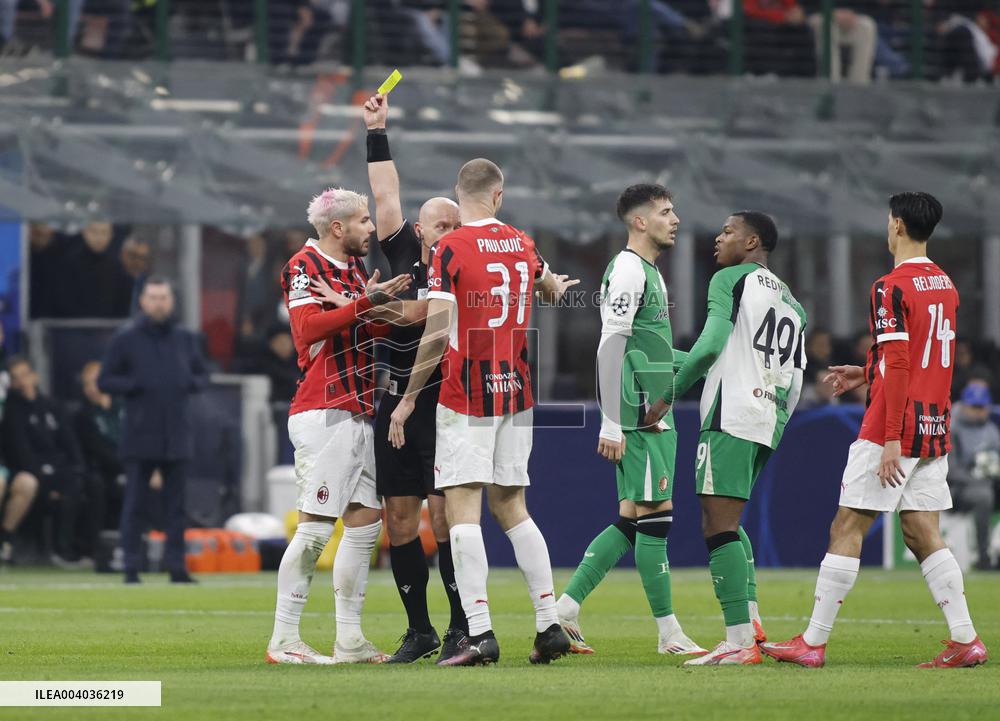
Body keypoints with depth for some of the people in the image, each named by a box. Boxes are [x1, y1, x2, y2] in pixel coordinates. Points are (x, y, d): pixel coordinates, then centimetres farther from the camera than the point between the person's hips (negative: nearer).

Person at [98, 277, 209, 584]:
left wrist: (191, 383, -3)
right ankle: (131, 567, 2)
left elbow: (202, 375, 20)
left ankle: (176, 565, 9)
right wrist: (135, 385, -14)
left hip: (177, 436, 3)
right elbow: (104, 381, 1)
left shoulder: (185, 339, 11)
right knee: (135, 504, -2)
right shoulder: (126, 339, 0)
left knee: (176, 504, 5)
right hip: (139, 436, -3)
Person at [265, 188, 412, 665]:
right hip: (323, 414, -10)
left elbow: (372, 331, 18)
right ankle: (283, 640, -8)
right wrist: (365, 302, -27)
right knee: (317, 525, -11)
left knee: (366, 522, 8)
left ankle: (349, 640, 12)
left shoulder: (355, 270, 20)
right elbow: (309, 327, -22)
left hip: (358, 412, 10)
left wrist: (390, 301, 2)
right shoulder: (305, 267, -7)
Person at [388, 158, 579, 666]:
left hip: (467, 394, -6)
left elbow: (437, 335, -15)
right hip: (516, 391, 6)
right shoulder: (522, 244, 8)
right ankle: (549, 625, 11)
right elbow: (551, 290, 31)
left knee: (462, 510, -7)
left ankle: (479, 633, -17)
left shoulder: (451, 249, -10)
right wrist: (557, 289, 56)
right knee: (511, 508, 14)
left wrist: (408, 398, -7)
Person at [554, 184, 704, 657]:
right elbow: (610, 348, -17)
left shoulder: (649, 272, 20)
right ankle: (669, 632, -2)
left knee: (632, 520, 9)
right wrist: (611, 424, -21)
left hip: (654, 417, 10)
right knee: (654, 514, -6)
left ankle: (565, 606, 10)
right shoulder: (627, 270, -11)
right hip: (638, 417, -10)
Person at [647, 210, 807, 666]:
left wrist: (670, 394, -5)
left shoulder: (731, 280, -1)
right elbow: (794, 384, 20)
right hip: (769, 422, 9)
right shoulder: (792, 304, 22)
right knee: (727, 524, 20)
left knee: (718, 526, -10)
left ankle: (740, 642, -17)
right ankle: (751, 623, 9)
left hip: (732, 417, -9)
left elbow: (711, 344, -13)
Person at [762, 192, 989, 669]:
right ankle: (965, 639, 0)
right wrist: (867, 374, 27)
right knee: (923, 535, 8)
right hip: (935, 431, 8)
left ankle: (813, 643, -1)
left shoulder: (891, 289, -13)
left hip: (894, 430, -8)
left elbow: (899, 367, -19)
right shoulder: (945, 285, 13)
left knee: (846, 530, -2)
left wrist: (892, 440, -19)